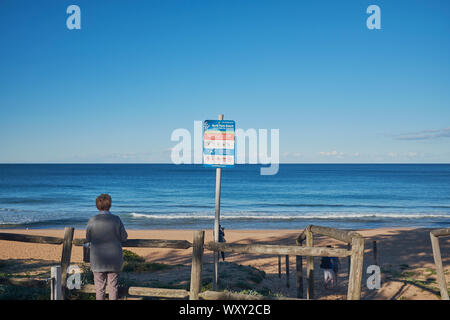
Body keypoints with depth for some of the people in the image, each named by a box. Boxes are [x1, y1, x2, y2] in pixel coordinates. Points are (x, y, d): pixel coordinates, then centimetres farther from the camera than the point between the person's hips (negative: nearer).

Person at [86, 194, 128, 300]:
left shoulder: (92, 220, -9)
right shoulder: (116, 220, -10)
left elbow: (88, 239, 1)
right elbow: (123, 237, -3)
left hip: (98, 260, 0)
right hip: (114, 259, 0)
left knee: (99, 287, 10)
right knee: (113, 286, 10)